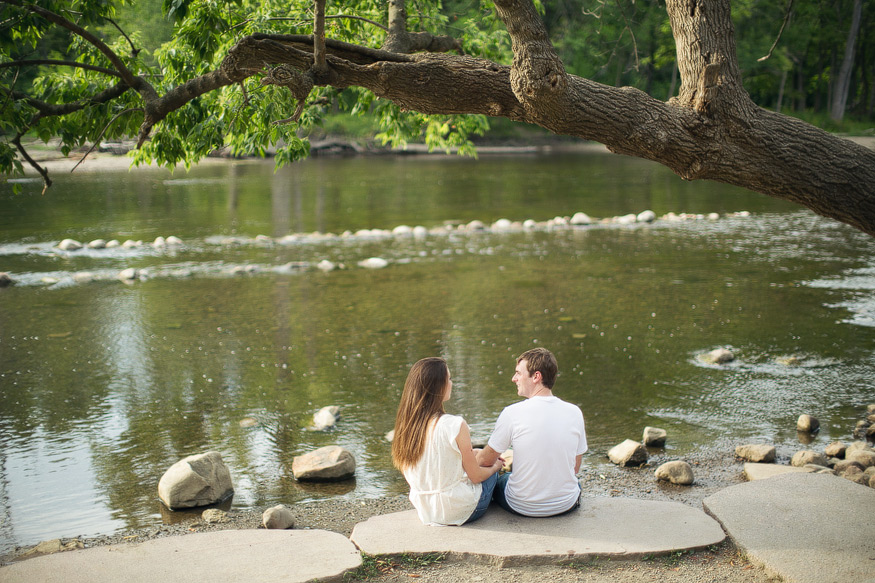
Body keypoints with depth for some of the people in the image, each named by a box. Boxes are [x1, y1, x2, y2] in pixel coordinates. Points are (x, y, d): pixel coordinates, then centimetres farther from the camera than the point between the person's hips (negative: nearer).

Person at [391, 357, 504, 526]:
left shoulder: (405, 423, -6)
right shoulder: (456, 425, -24)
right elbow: (476, 476, -13)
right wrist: (494, 466, 9)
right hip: (459, 511, -5)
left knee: (478, 455, 26)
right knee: (491, 471, 24)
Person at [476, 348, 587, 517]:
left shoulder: (512, 413, -17)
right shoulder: (575, 412, -7)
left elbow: (486, 460, -5)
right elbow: (575, 468, 4)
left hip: (522, 507, -3)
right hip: (567, 505, 3)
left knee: (497, 479, 30)